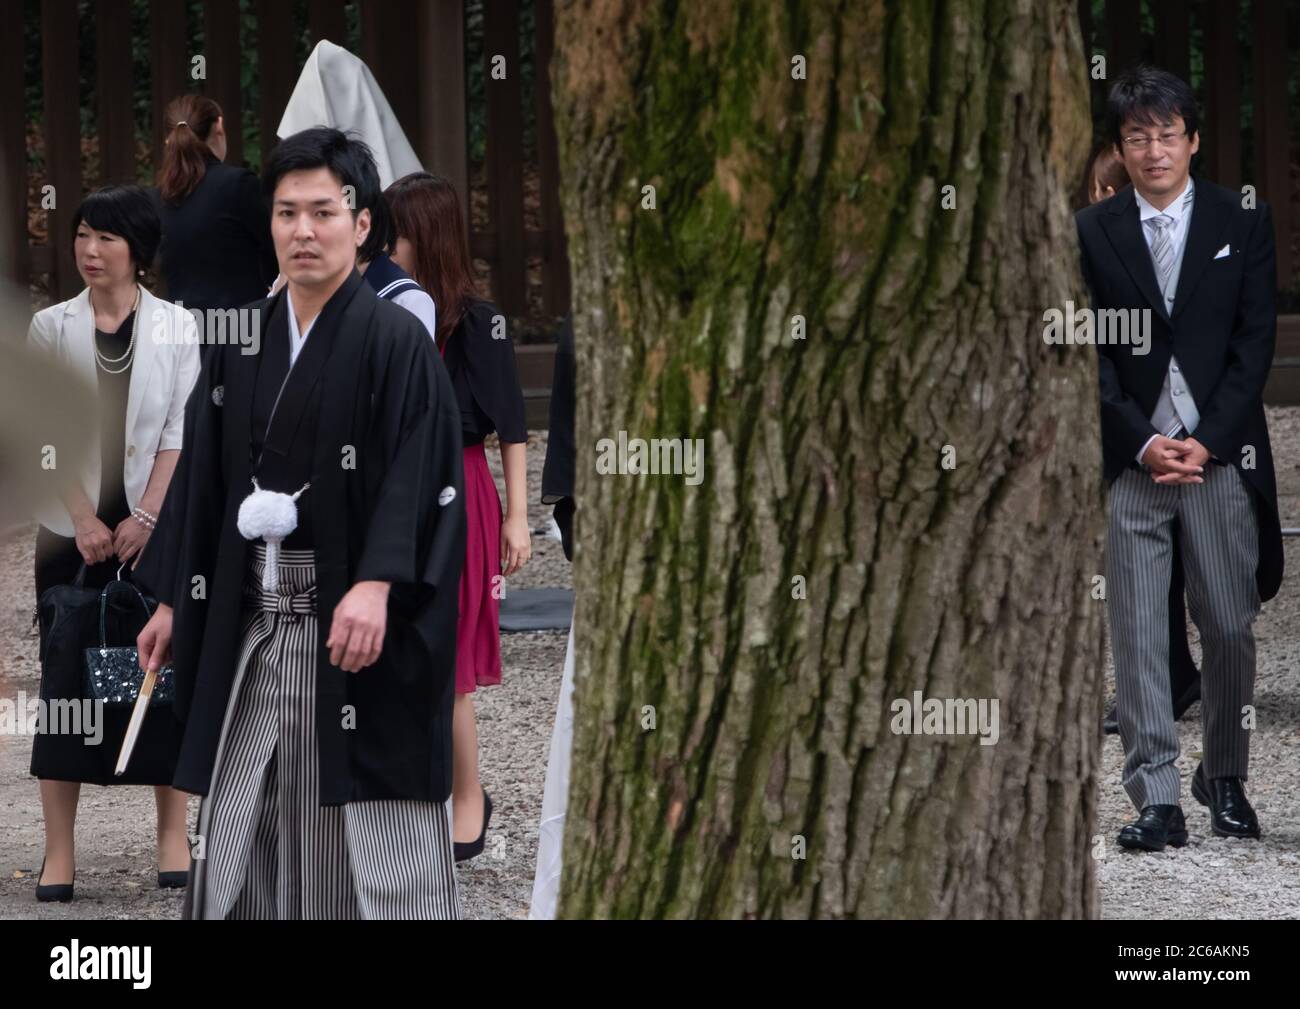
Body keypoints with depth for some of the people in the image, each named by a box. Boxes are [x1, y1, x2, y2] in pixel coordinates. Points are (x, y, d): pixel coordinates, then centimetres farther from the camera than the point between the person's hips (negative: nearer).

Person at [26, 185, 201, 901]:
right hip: (72, 531, 0)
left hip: (152, 527, 0)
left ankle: (173, 835, 9)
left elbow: (180, 434, -2)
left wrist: (144, 518, -11)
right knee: (65, 675, -1)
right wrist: (85, 520, -11)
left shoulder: (174, 328, 1)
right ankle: (59, 853, 0)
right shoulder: (51, 327, 2)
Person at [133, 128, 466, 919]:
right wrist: (175, 600, 16)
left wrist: (378, 585, -30)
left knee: (369, 824, -6)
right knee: (244, 823, 8)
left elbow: (420, 477, -16)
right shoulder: (242, 342, 11)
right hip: (250, 622, 6)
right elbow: (204, 477, 17)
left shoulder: (395, 340, -7)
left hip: (351, 623, -6)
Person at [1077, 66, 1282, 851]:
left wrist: (1208, 440, -9)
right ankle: (1158, 798, -3)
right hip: (1130, 460, 0)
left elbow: (1255, 342, 1)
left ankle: (1225, 779, 19)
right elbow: (1088, 351, 2)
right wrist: (1143, 442, -9)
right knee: (1138, 635, -4)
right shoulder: (1091, 233, 6)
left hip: (1221, 455, 0)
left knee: (1230, 627, 2)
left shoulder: (1242, 223, 6)